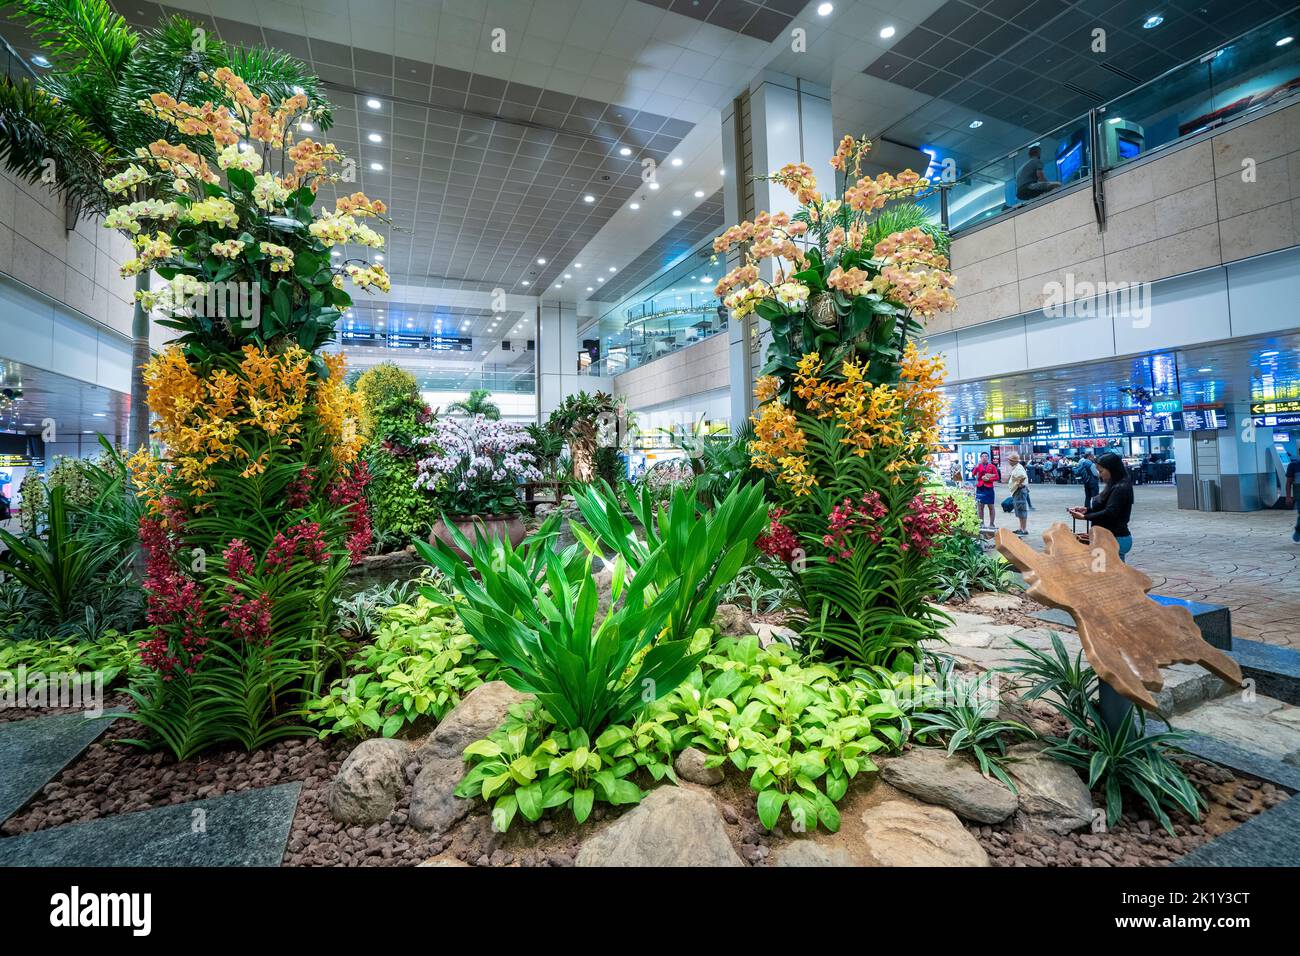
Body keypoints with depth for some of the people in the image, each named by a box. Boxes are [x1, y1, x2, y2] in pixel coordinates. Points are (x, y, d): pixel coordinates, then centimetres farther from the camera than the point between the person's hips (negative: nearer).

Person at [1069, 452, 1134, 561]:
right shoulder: (1114, 487, 13)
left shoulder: (1120, 488, -16)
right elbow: (1104, 508, 19)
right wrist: (1087, 510, 5)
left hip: (1117, 539, -9)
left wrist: (1084, 517, -15)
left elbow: (1109, 513, -22)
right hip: (1113, 538, 9)